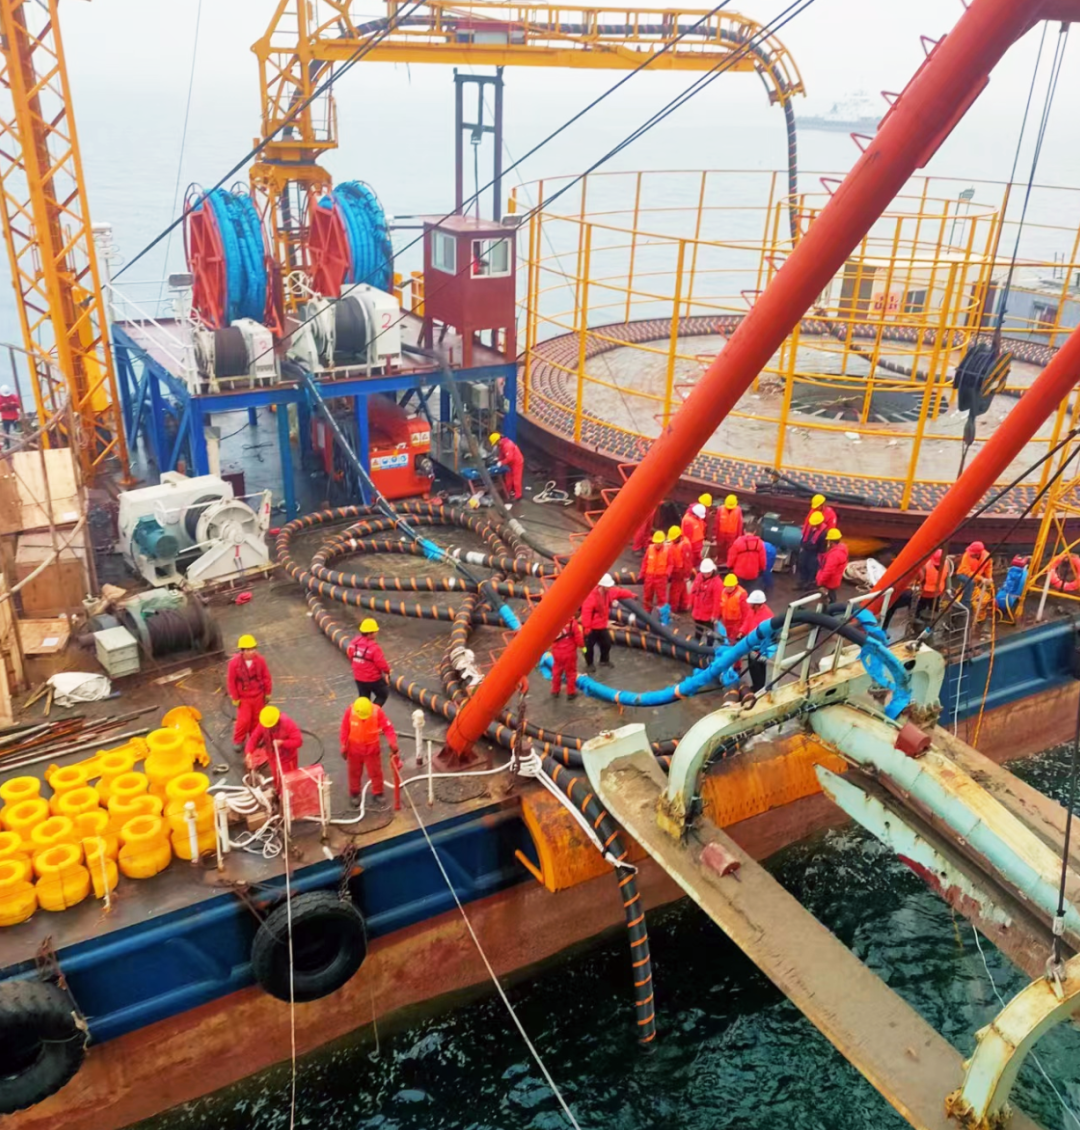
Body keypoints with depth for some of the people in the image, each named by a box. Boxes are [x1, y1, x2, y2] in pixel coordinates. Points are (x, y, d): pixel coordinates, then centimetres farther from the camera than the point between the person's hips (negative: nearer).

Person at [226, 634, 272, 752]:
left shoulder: (260, 660, -16)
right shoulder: (234, 662, -21)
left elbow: (266, 677, -4)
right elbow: (231, 681, -12)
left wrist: (268, 693, 2)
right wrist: (235, 698, -7)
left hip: (258, 696, 2)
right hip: (243, 698, -2)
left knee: (257, 719, 15)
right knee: (243, 720, -2)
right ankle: (238, 741, 22)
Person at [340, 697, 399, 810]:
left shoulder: (377, 711, -26)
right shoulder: (350, 712, -23)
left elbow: (387, 727, -24)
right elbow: (345, 729, -10)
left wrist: (392, 743, -37)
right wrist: (344, 747, -5)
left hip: (372, 748, -1)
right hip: (354, 748, 1)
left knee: (375, 772, 10)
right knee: (354, 772, 18)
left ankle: (377, 795, 29)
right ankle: (354, 794, 39)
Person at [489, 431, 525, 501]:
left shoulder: (507, 445, -31)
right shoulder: (501, 445, 1)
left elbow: (509, 458, -34)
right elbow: (502, 454, 13)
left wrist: (501, 462, -27)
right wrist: (498, 458, -4)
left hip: (517, 462, -10)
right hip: (511, 463, 10)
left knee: (516, 479, -4)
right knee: (509, 477, 16)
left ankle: (517, 495, 4)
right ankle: (510, 492, 30)